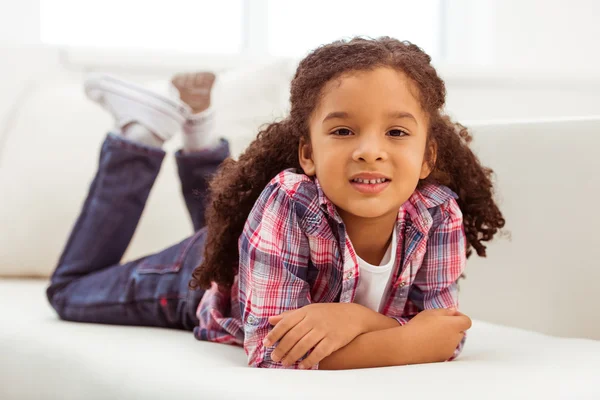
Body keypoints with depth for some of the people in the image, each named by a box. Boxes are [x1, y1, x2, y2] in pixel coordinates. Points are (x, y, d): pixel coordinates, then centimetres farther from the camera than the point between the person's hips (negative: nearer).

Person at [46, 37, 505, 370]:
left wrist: (357, 319, -50)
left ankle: (201, 135, 37)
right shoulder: (288, 202, -47)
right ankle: (141, 135, 20)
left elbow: (446, 337, -32)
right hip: (206, 275, -4)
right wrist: (412, 338, -55)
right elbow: (273, 351, -48)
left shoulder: (440, 214, -36)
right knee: (71, 290, 19)